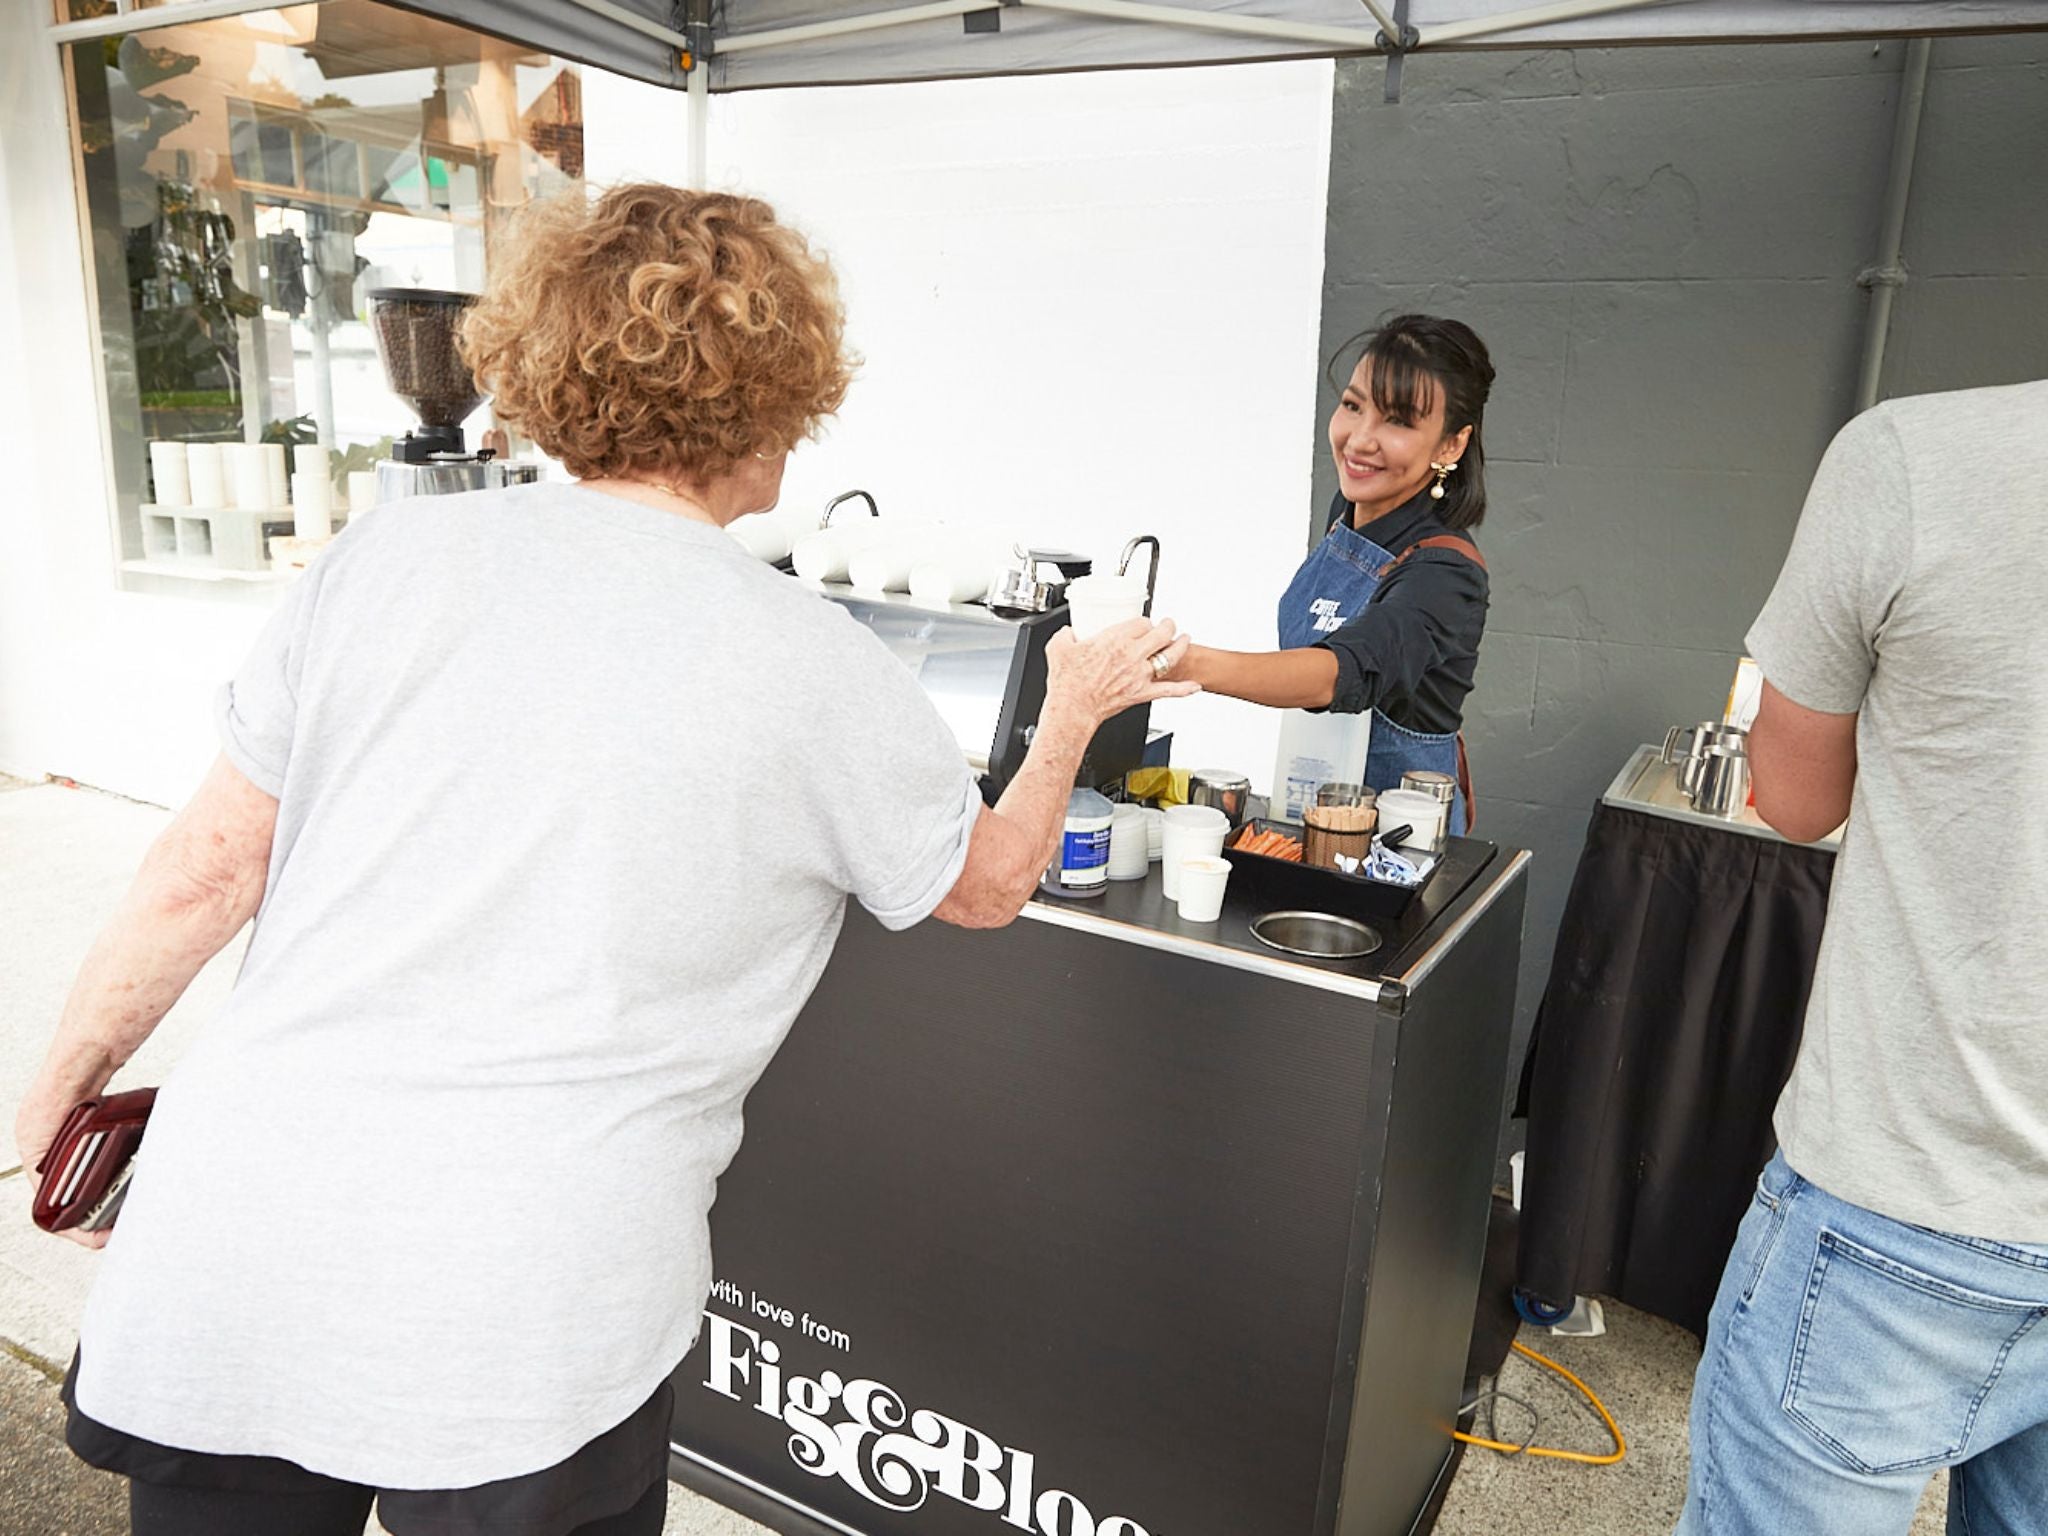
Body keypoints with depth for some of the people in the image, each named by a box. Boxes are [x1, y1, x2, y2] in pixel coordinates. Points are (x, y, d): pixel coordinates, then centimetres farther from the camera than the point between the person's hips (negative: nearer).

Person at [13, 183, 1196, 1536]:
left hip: (219, 1257, 3)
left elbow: (209, 867, 4)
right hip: (520, 1317, -2)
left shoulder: (388, 553, 0)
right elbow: (989, 883, 10)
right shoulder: (812, 662, -6)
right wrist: (1075, 713, 28)